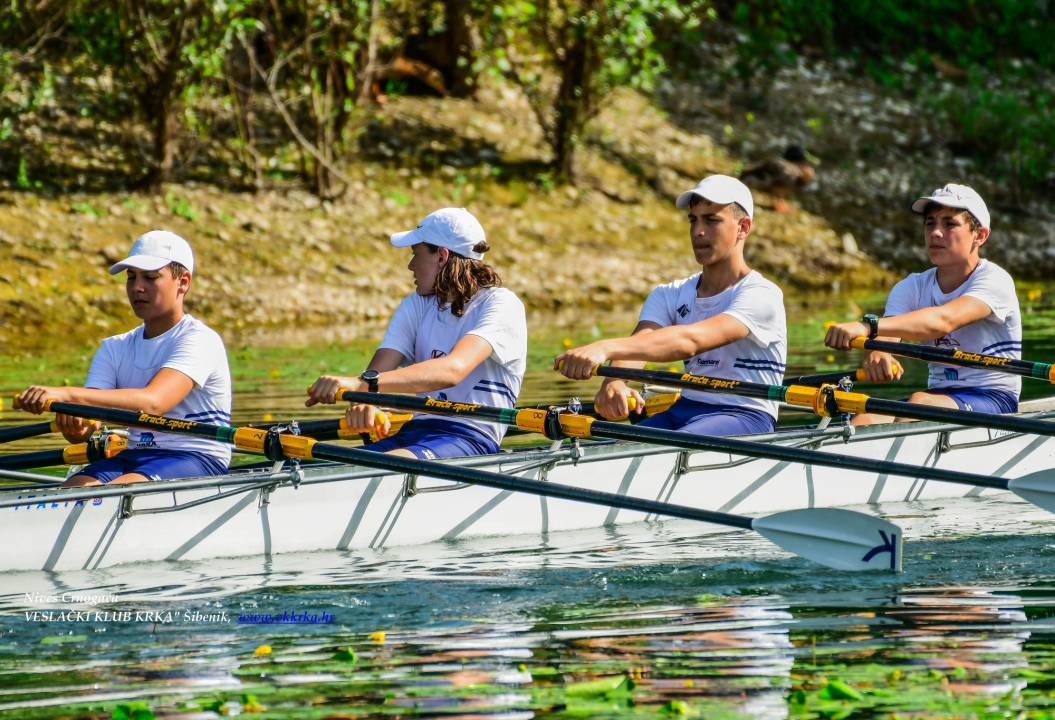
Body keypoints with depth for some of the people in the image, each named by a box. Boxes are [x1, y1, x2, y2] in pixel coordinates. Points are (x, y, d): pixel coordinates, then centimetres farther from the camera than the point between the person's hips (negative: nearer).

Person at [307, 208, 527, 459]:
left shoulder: (501, 305, -6)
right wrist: (364, 403, -25)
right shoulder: (415, 306, 17)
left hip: (472, 438, -6)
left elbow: (453, 370, -24)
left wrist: (364, 383, -36)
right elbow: (379, 369, 1)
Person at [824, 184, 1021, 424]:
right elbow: (888, 336, -10)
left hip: (996, 398, -5)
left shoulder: (995, 280, -10)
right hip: (940, 395, 5)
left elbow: (944, 320, -29)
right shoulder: (911, 288, 8)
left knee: (921, 403, -34)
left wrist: (868, 326, -42)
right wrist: (877, 352, -38)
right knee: (868, 417, -25)